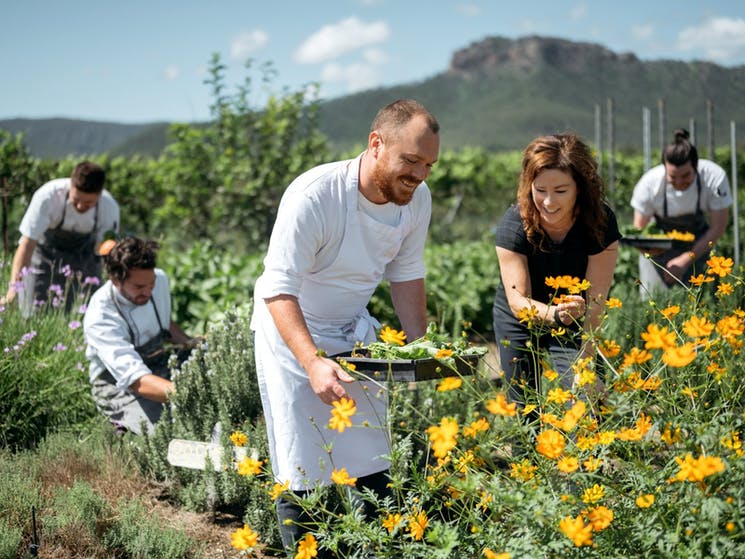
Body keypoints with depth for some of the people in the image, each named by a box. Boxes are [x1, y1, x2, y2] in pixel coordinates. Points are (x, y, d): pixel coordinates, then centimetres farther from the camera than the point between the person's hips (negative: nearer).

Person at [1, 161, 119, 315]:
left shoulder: (110, 208, -25)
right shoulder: (48, 196, -34)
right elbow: (27, 244, -35)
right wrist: (13, 289, -43)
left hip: (83, 256, 2)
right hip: (44, 254, -2)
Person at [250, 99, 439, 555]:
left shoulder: (416, 198, -11)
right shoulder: (313, 196, -31)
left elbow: (406, 277, 2)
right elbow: (279, 291, -31)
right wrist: (314, 362, -44)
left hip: (354, 333, 5)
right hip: (291, 331, -5)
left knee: (374, 465, 3)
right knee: (302, 475, -4)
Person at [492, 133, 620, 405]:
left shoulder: (601, 222, -24)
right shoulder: (513, 224, -26)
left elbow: (596, 299, -25)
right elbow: (517, 299, -31)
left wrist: (585, 360, -33)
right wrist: (554, 313, -51)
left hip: (573, 325, 0)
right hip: (519, 323, 1)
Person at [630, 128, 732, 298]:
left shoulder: (715, 177, -28)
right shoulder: (649, 183, -29)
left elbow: (718, 227, -19)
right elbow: (639, 229, -16)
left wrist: (685, 260, -25)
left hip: (697, 241, 0)